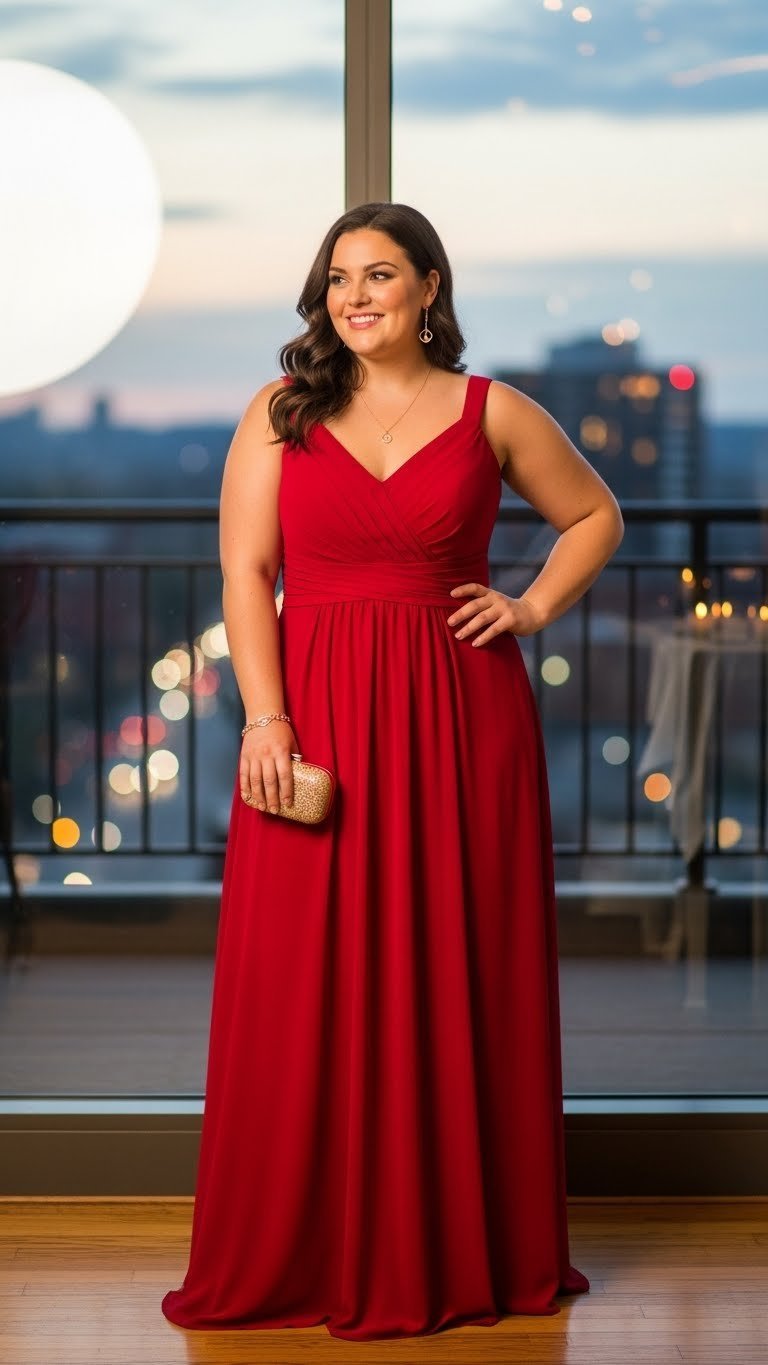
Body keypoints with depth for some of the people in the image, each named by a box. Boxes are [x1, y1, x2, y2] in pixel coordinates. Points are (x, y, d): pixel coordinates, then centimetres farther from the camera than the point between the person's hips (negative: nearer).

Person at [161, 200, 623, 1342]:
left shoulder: (493, 414, 6)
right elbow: (246, 573, -1)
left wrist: (536, 607, 3)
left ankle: (464, 1249, 16)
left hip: (462, 717, 0)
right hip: (315, 715, 0)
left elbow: (595, 516, 19)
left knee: (462, 979, 4)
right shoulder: (280, 414, 6)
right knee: (307, 983, 1)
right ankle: (308, 1257, 11)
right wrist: (266, 720, -12)